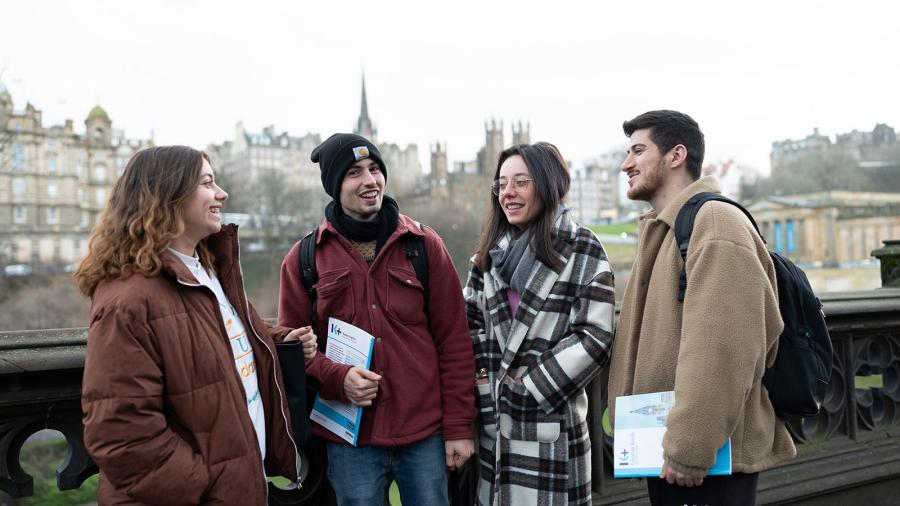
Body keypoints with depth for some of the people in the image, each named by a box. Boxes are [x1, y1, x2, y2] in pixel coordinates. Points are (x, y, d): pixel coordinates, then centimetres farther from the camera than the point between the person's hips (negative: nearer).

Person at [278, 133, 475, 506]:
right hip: (348, 439, 0)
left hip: (425, 434, 0)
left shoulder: (424, 245, 1)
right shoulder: (304, 259, 1)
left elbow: (453, 340, 1)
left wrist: (459, 427, -1)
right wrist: (337, 377, -14)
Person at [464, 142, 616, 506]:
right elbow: (470, 322, 14)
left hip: (550, 417, -5)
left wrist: (530, 385, -12)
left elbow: (594, 336, -11)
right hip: (492, 415, 5)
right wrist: (482, 380, 0)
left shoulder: (582, 250, -5)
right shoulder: (491, 249, 11)